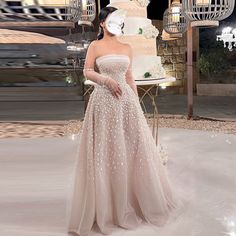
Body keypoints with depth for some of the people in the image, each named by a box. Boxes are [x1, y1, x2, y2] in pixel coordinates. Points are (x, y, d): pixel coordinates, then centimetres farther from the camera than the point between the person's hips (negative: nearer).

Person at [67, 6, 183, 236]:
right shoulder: (95, 46, 3)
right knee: (105, 150, 0)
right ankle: (106, 206, 13)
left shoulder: (127, 48, 13)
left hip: (126, 99, 4)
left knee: (134, 145, 6)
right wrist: (107, 80, -19)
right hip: (103, 100, -4)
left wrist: (136, 100, 11)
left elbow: (129, 77, 14)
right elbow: (87, 71, -3)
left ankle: (135, 200, 23)